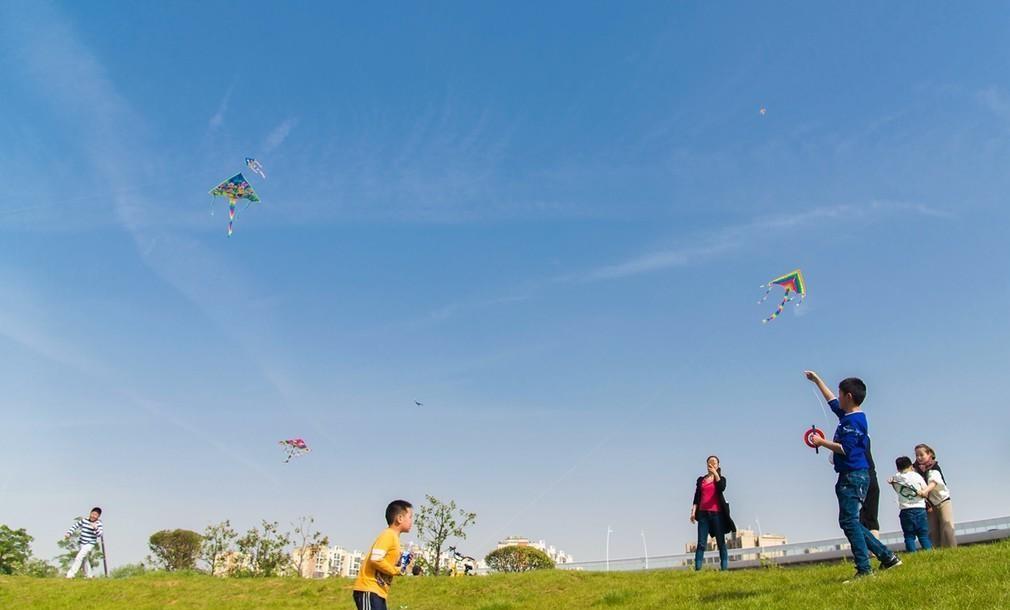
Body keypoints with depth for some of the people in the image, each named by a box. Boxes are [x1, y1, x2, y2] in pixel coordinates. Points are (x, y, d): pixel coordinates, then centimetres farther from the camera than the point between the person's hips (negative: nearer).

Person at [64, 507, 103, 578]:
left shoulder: (98, 524, -13)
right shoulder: (84, 520, 1)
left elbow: (99, 535, -22)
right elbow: (75, 526, 14)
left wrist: (95, 528, -39)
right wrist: (68, 533, 2)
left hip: (89, 544, -7)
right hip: (81, 543, 7)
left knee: (79, 558, -19)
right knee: (84, 559, 17)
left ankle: (70, 574, -14)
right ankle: (89, 575, 32)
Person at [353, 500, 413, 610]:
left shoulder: (394, 537, 16)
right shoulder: (388, 535, -13)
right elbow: (375, 559, -24)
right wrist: (396, 570, -14)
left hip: (379, 591, 10)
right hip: (369, 590, -10)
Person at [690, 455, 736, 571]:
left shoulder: (721, 479, 11)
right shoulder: (701, 480, 15)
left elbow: (722, 488, -13)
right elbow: (697, 497, 10)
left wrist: (715, 473, -17)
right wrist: (693, 511, -1)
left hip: (717, 513, -1)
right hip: (703, 513, 1)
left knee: (721, 542, 0)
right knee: (701, 543, -5)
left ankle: (724, 568, 1)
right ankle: (697, 569, -10)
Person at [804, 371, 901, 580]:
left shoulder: (853, 421, -15)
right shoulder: (847, 415, 14)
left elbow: (845, 449, -21)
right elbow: (832, 401, 32)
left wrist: (821, 442, -10)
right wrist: (817, 380, 38)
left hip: (853, 477, -10)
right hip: (851, 477, 10)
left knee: (849, 521, -10)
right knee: (851, 523, 14)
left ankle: (864, 569, -9)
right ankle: (888, 557, 18)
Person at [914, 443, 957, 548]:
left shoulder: (934, 467, -11)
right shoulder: (917, 469, 2)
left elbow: (934, 481, -29)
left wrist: (925, 490, -47)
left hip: (942, 501, -4)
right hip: (929, 505, 4)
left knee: (947, 527, -12)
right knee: (933, 531, 1)